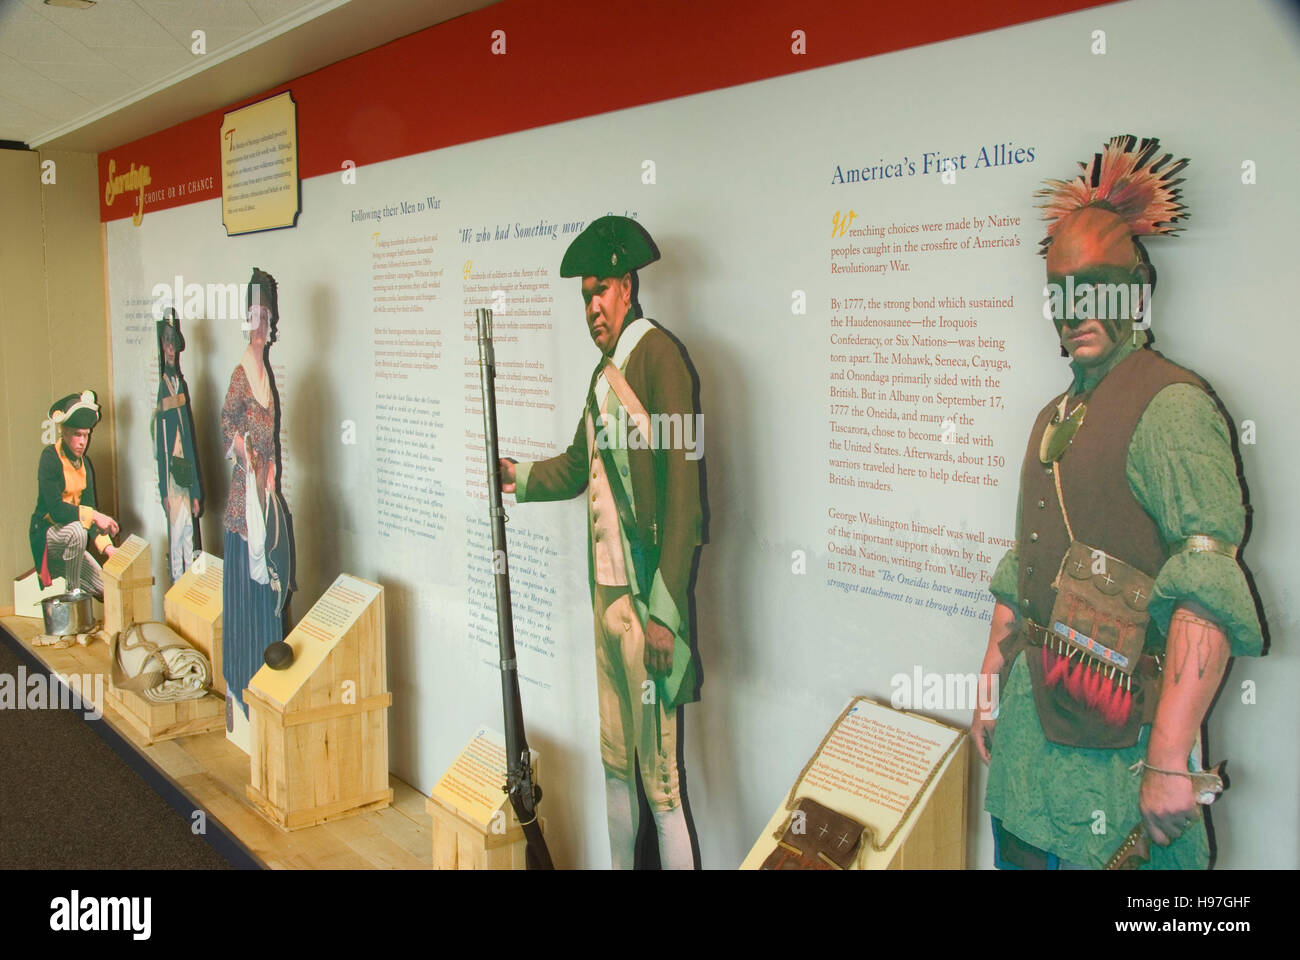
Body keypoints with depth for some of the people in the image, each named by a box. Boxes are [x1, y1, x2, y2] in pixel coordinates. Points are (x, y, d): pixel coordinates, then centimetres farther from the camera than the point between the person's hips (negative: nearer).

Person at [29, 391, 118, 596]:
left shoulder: (84, 462, 7)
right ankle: (73, 593, -21)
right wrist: (93, 516, -33)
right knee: (77, 530, -39)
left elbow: (90, 506, 2)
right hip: (45, 534, -7)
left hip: (68, 541, 7)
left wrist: (106, 546, -10)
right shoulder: (50, 457, -15)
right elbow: (55, 510, -26)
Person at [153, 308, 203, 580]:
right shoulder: (161, 386, -8)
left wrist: (196, 492, 12)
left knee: (189, 537, 11)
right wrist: (164, 493, -13)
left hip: (187, 480, 6)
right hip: (171, 480, -6)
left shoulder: (182, 384, 12)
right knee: (175, 539, -2)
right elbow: (159, 447, -10)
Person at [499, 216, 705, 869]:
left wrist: (665, 612, -21)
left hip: (648, 597, -9)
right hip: (604, 590, 9)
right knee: (614, 762, 19)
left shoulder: (660, 356, -14)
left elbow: (684, 488, -20)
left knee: (661, 777, -4)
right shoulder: (604, 370, 15)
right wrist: (520, 477, 14)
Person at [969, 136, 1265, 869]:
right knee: (1022, 853, 15)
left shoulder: (1172, 406, -13)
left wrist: (1169, 760, -26)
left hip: (1117, 727, -7)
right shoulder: (1056, 419, 14)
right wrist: (990, 690, 18)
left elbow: (1208, 598, -22)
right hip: (1035, 708, 8)